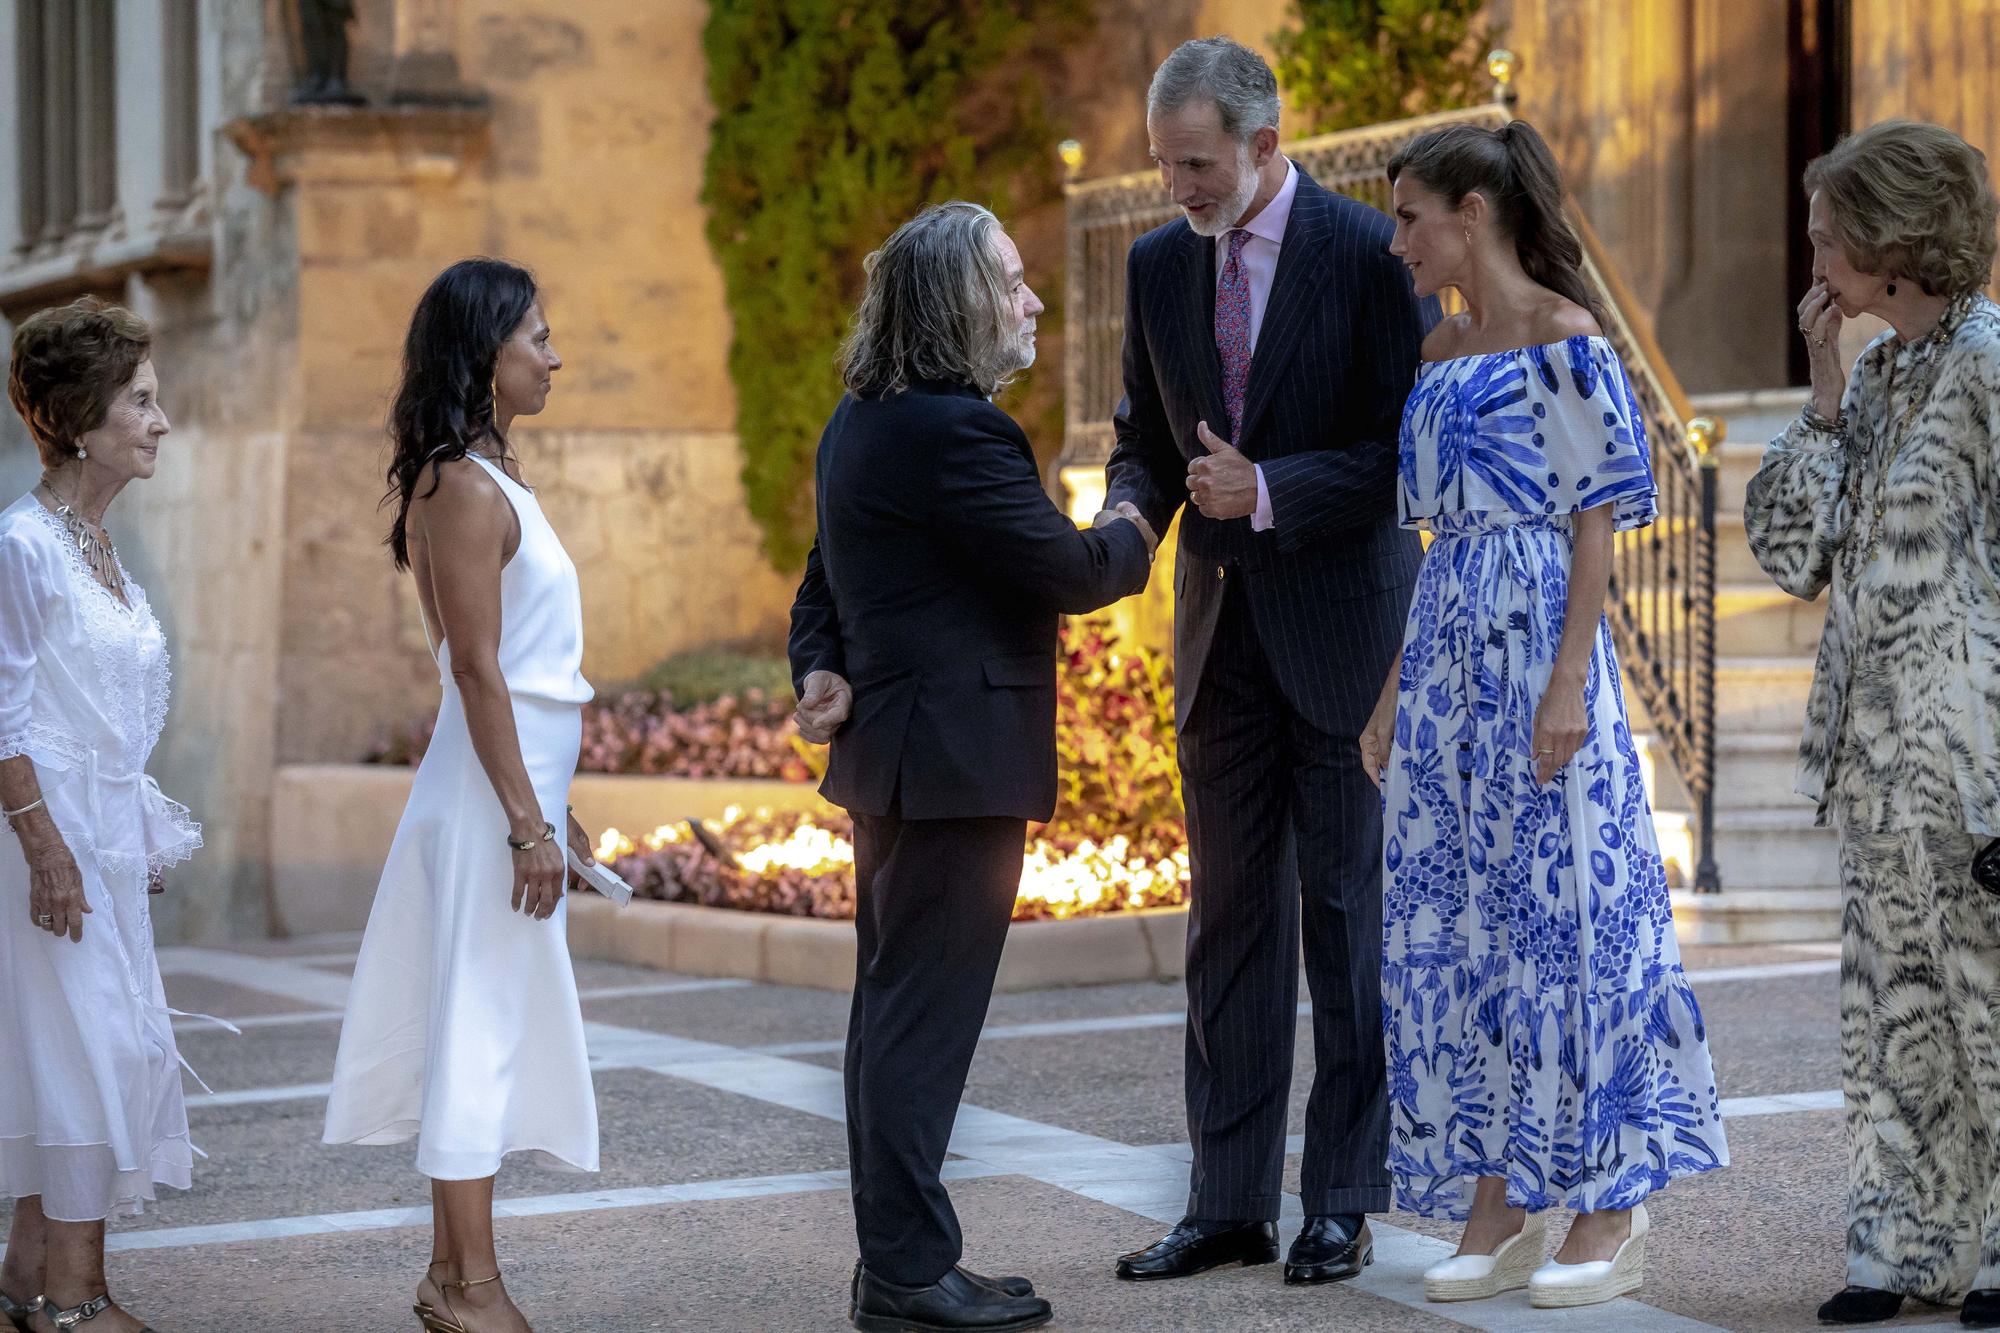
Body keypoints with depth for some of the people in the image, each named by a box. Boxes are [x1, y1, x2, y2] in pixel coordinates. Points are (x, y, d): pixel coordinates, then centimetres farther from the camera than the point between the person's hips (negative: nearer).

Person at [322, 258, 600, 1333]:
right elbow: (476, 670, -18)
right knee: (484, 1022, -6)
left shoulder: (492, 477, 15)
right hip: (494, 789, -10)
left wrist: (549, 806, 21)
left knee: (487, 1031, 11)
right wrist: (529, 822, -19)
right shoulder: (467, 488, -14)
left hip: (515, 782, 10)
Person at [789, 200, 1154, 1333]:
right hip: (958, 761, -11)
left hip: (894, 755, 11)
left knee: (896, 1013, 14)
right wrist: (1136, 541, 4)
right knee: (926, 1018, -6)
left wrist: (821, 669, 0)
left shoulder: (862, 424, 14)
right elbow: (1067, 572, -17)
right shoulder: (956, 432, -19)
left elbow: (825, 576, 17)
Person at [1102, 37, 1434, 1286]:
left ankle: (1345, 1201, 8)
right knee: (1232, 914, 7)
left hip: (1342, 626, -5)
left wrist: (1271, 491, -20)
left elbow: (1411, 449, -10)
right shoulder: (1159, 265, 8)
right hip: (1221, 626, 5)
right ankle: (1230, 1201, 12)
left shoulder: (1371, 253, -9)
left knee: (1348, 912, 1)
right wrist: (1130, 513, -6)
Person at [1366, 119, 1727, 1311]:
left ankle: (1613, 1209, 3)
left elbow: (1600, 520, -11)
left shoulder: (1565, 340, -7)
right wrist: (1394, 692, 16)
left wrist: (1569, 681, -18)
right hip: (1449, 650, 8)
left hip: (1540, 642, -8)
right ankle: (1496, 1207, 12)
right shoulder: (1440, 356, 15)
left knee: (1564, 909, -5)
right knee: (1454, 918, 6)